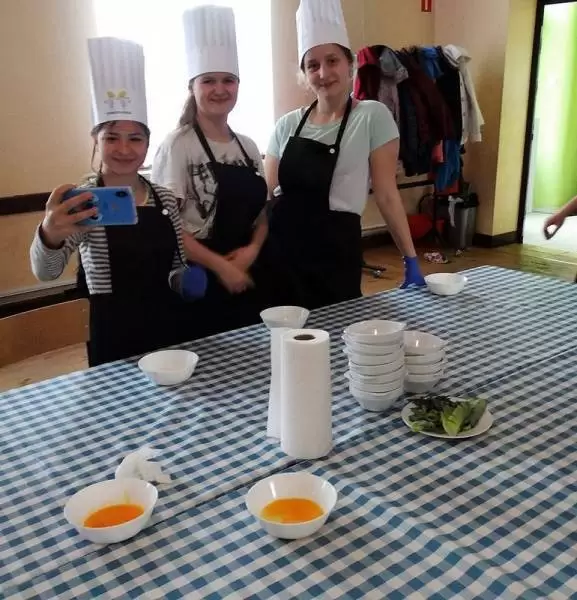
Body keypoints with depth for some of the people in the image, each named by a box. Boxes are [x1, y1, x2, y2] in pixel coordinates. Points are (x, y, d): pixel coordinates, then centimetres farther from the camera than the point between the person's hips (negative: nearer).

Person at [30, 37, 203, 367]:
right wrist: (49, 235, -45)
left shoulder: (166, 198, 2)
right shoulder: (82, 201, -9)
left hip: (170, 328, 4)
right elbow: (46, 272, -24)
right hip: (114, 338, -4)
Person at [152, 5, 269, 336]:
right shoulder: (178, 146, -10)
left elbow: (262, 212, 12)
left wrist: (252, 250, -7)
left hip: (249, 278, 6)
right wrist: (221, 266, -15)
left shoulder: (249, 147, 8)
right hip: (199, 283, -5)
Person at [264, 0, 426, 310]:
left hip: (335, 246, -3)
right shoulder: (287, 124, 5)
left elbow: (386, 194, -5)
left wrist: (411, 259, -7)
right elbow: (265, 193, 8)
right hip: (280, 243, 4)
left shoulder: (373, 117, -5)